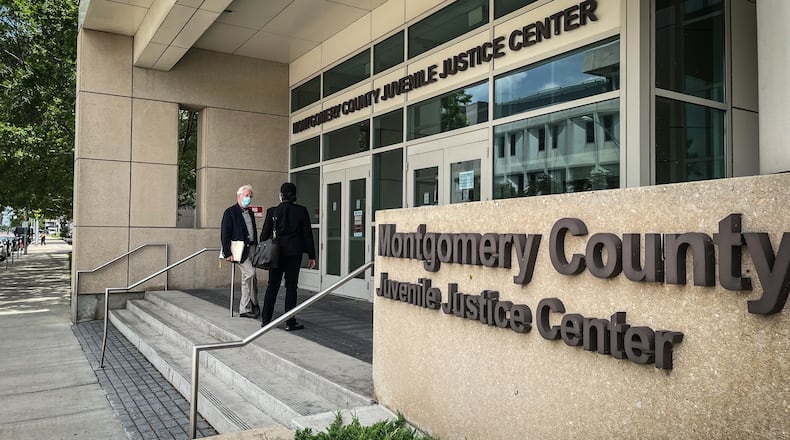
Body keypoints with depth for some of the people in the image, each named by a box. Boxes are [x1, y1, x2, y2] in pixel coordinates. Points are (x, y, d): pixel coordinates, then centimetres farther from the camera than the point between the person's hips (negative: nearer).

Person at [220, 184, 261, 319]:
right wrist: (227, 252, -15)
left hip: (251, 248, 7)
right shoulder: (230, 212, -4)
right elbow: (224, 233, -9)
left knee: (247, 278, 7)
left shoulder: (250, 213, 18)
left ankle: (244, 309, 13)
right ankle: (254, 304, -2)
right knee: (251, 273, -17)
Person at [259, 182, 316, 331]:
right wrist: (311, 256, 3)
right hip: (294, 253, -1)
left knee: (272, 285, 11)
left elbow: (265, 234, 0)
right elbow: (307, 234, -2)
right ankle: (290, 322, 5)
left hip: (276, 252, 1)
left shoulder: (272, 211, -3)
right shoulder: (301, 211, -4)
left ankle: (265, 320, 16)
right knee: (291, 286, 4)